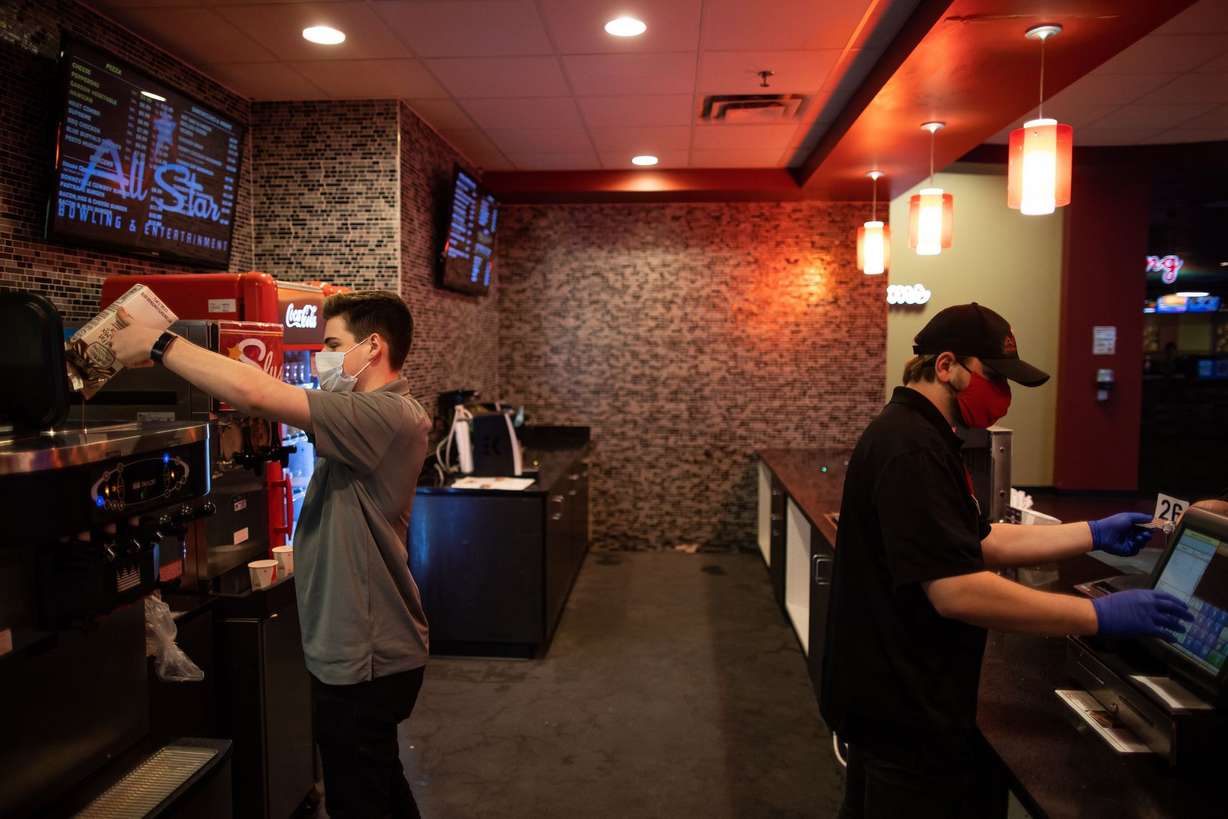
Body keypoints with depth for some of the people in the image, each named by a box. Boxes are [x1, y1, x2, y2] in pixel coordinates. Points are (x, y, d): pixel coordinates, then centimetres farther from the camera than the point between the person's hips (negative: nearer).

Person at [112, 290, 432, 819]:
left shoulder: (388, 415, -24)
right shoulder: (367, 413, 10)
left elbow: (256, 393, -30)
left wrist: (159, 344, -18)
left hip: (363, 661, -10)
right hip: (364, 651, 10)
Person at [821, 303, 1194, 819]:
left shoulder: (918, 436, 11)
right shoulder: (911, 450, -24)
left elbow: (980, 542, 13)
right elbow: (956, 591, -30)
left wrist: (1093, 535, 8)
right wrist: (1099, 616, -24)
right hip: (905, 704, -10)